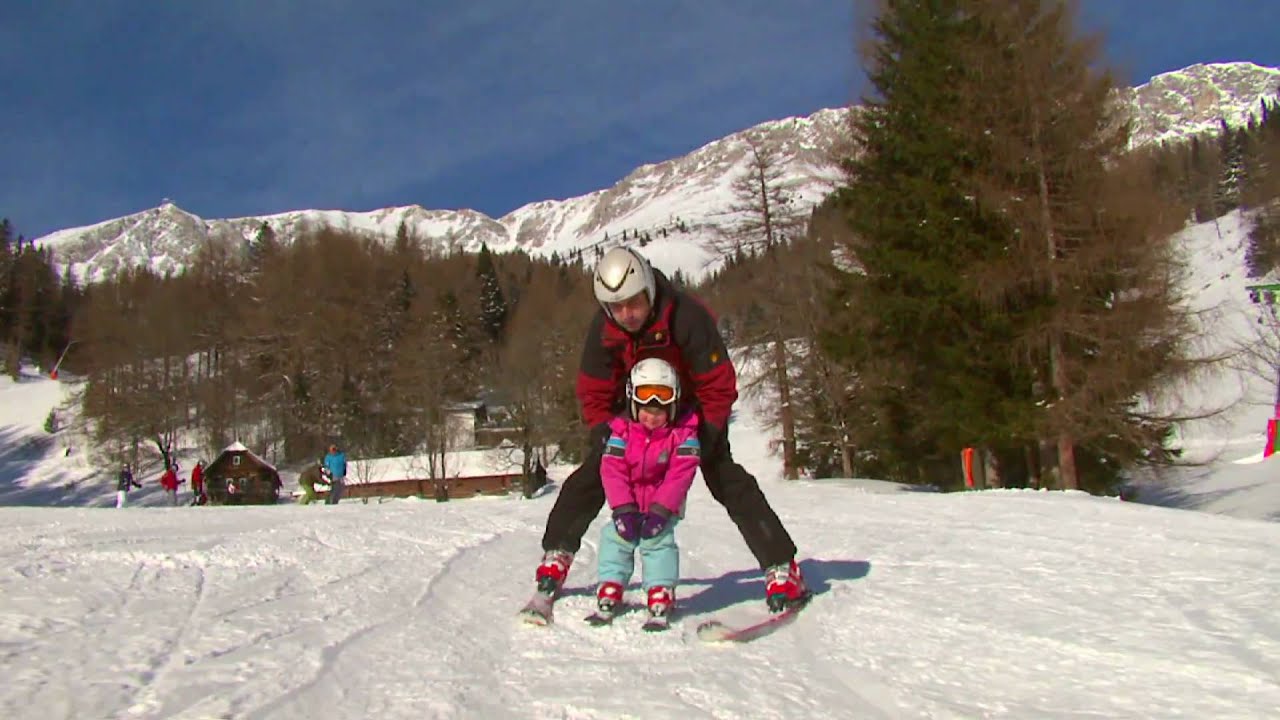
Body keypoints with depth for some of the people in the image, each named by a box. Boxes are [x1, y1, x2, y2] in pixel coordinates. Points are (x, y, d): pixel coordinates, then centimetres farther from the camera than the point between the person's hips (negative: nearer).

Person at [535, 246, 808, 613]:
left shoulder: (687, 317, -33)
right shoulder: (603, 330, -20)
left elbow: (719, 386, -25)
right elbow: (594, 393, -8)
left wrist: (706, 436, -29)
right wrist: (602, 434, -21)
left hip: (694, 411, -3)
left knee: (726, 478, -18)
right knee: (593, 471, -7)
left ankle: (782, 568, -13)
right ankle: (557, 555, 9)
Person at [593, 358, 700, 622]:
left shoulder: (683, 432, -17)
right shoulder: (621, 430, -14)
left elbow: (679, 475, -20)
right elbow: (612, 471, -17)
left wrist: (660, 511, -26)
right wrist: (623, 510, -25)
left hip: (664, 503, -2)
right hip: (629, 503, 2)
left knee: (658, 539, -18)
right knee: (615, 536, -8)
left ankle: (661, 595, -11)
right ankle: (609, 591, 2)